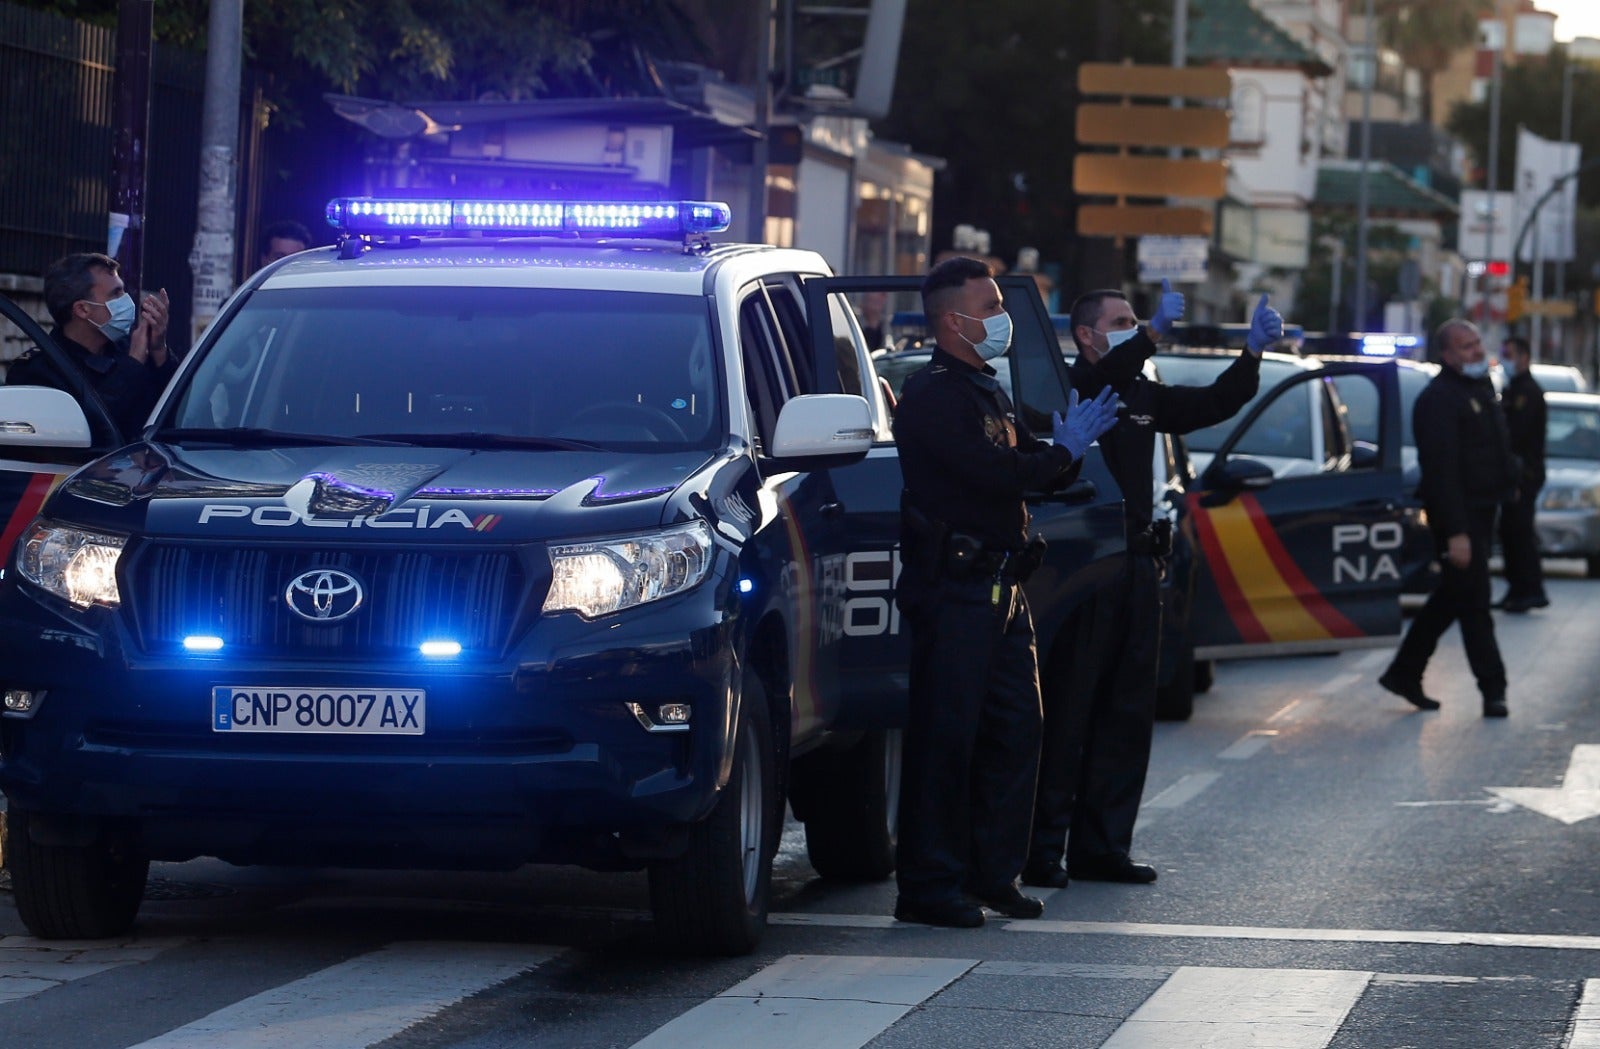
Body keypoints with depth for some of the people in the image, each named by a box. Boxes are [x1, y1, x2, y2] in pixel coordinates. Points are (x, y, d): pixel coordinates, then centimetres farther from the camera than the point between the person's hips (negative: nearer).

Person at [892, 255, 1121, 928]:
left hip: (1000, 589, 10)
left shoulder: (985, 392, 20)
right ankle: (928, 886, -4)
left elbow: (1027, 468, 19)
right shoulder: (933, 397, -12)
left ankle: (993, 872, 19)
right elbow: (995, 474, -22)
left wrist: (1068, 446, -2)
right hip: (953, 588, -10)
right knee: (945, 735, -7)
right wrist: (1065, 452, -7)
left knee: (1015, 731, 10)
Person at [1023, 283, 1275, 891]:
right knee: (1067, 713, -7)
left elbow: (1213, 404, 13)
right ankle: (1043, 848, -6)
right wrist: (1154, 334, -39)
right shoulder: (1066, 387, -5)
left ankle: (1102, 846, 14)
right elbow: (1099, 381, -26)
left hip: (1135, 566, 8)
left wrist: (1254, 354, -2)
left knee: (1127, 714, 9)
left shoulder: (1142, 395, 18)